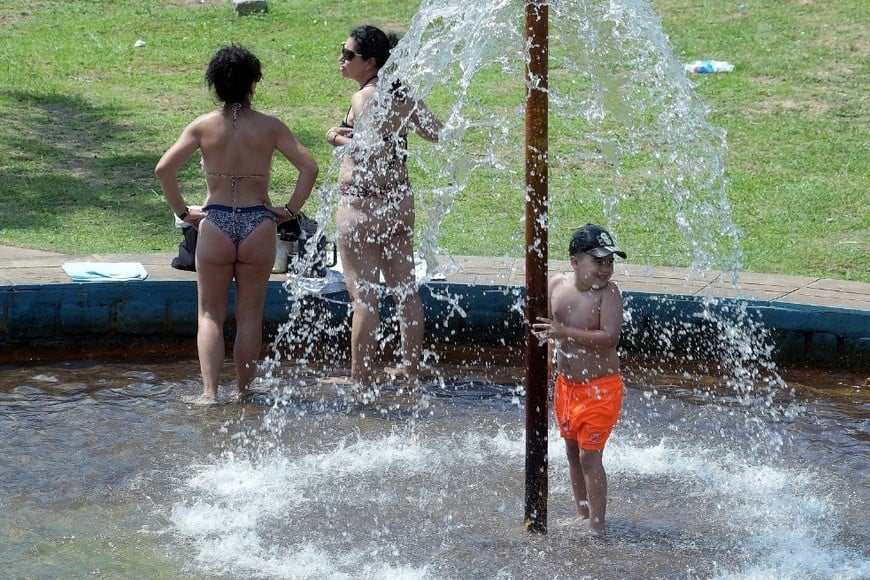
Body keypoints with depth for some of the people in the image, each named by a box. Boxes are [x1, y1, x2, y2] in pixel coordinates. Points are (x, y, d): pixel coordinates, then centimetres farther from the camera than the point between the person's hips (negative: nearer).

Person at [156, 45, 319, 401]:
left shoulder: (203, 126, -2)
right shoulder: (269, 127, -2)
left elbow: (164, 168, -10)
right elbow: (309, 167, -8)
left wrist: (182, 211, 0)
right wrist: (290, 210, 1)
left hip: (215, 224, 0)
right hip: (259, 225, 0)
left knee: (210, 314, 8)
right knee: (249, 316, 10)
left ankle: (210, 392, -4)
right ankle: (244, 392, 13)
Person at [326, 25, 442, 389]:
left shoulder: (364, 98, -15)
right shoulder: (403, 95, 6)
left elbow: (375, 149, -27)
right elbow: (436, 133, 12)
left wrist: (342, 140, -13)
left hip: (363, 204, -8)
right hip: (400, 201, 8)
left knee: (364, 297, -4)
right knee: (405, 288, 12)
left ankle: (359, 381, -1)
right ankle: (411, 372, 19)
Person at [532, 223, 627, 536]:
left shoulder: (608, 293, -19)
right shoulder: (557, 286, -3)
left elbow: (611, 337, -31)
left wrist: (566, 333, -33)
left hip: (600, 388, -6)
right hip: (566, 384, 7)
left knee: (590, 455, -7)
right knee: (572, 451, 18)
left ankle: (597, 527, 2)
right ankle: (582, 516, 34)